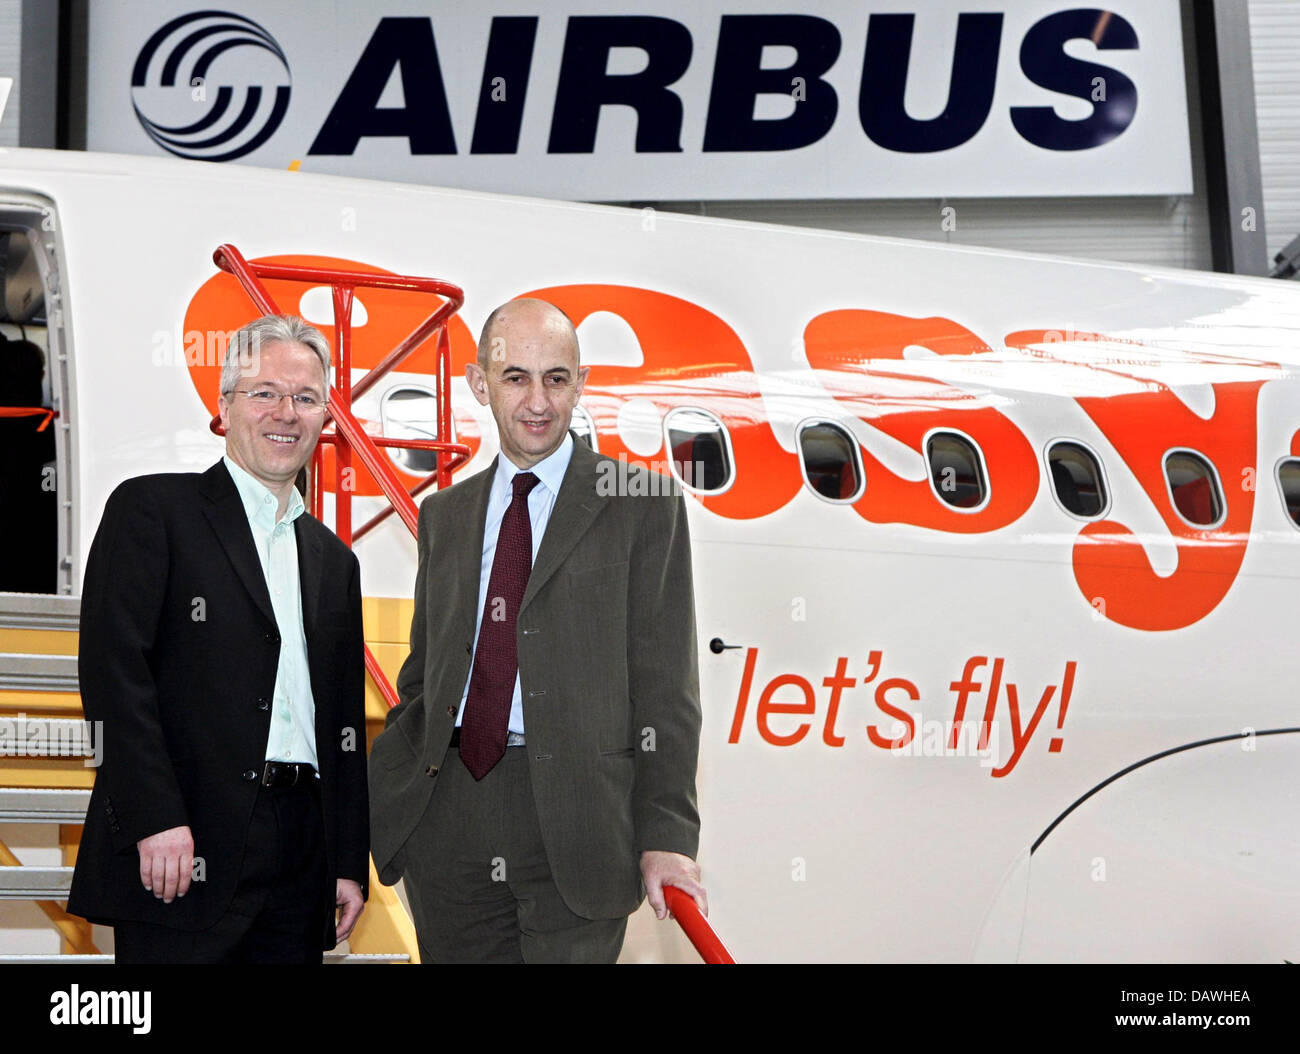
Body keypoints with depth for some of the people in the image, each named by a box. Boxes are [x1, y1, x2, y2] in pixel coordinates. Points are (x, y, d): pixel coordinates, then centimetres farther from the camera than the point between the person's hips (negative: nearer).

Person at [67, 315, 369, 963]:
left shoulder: (335, 561, 20)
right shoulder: (152, 510, 1)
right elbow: (112, 669, -9)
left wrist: (350, 865, 13)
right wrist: (155, 819, -17)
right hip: (179, 851, -5)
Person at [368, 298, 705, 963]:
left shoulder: (643, 504, 2)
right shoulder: (443, 514, 16)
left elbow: (664, 684, -2)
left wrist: (667, 835, -9)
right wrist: (372, 793, 5)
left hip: (573, 813, -4)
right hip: (445, 813, 4)